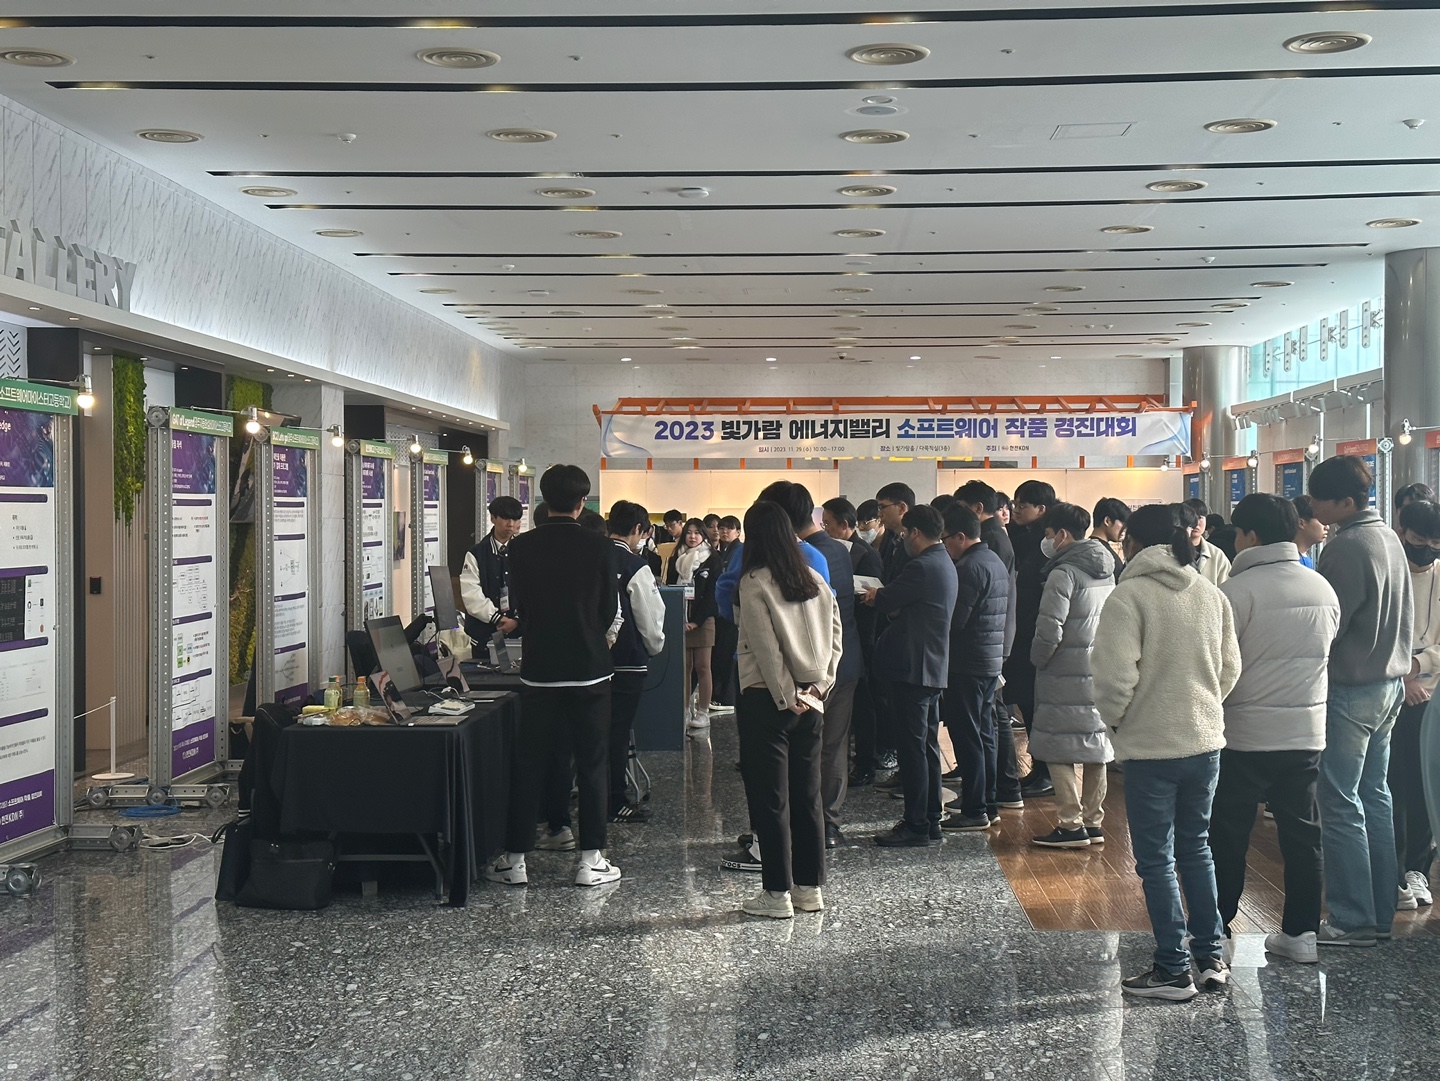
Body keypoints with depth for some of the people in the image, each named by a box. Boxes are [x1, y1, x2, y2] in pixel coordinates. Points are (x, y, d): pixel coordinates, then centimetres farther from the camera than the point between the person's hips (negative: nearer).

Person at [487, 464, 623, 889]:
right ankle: (590, 860, 9)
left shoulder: (521, 547, -3)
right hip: (590, 668, -1)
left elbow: (518, 603, 9)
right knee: (592, 764, 7)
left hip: (539, 668, 1)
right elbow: (611, 609, 2)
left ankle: (515, 859, 11)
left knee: (528, 764, 8)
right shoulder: (599, 547, -7)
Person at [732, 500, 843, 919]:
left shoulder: (754, 583, -12)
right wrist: (817, 685, 3)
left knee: (769, 800, 1)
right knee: (808, 796, 12)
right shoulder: (815, 581, 6)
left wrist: (786, 697, -8)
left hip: (767, 700, -6)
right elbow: (836, 635, 6)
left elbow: (766, 648, -14)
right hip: (808, 701, 6)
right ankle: (810, 887, 18)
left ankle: (777, 893, 4)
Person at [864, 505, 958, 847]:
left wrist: (874, 595, 10)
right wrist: (884, 597, 6)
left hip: (912, 667, -10)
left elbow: (886, 601, -11)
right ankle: (931, 821, 20)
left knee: (912, 746, -5)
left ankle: (917, 827, -3)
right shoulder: (945, 563, 14)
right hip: (934, 666, 10)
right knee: (927, 745, 14)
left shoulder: (922, 567, -18)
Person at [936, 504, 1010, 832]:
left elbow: (954, 619, -21)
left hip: (966, 665, -10)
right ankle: (988, 805, 20)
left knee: (966, 736, -4)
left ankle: (974, 811, -1)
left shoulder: (970, 567, -17)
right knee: (983, 734, 15)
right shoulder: (996, 562, 14)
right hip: (992, 660, 10)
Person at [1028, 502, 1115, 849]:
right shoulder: (1106, 570, 10)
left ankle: (1070, 826, -4)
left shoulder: (1064, 573, -15)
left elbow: (1049, 629, -19)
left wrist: (1038, 660, -3)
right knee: (1096, 746, 12)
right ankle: (1093, 823, 18)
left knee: (1059, 749, -2)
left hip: (1066, 674, -8)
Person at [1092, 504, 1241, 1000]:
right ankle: (1212, 957, 22)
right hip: (1206, 740, 6)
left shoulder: (1129, 595, -15)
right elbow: (1230, 667, 8)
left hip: (1151, 745, -6)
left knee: (1157, 859, 4)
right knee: (1196, 847, 19)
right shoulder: (1211, 594, 5)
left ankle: (1173, 970, 8)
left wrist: (1113, 718, -2)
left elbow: (1116, 675, -19)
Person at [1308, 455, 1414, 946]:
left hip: (1350, 689, -10)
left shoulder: (1347, 547, -20)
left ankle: (1353, 920, 0)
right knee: (1375, 795, 15)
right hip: (1389, 682, 10)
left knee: (1340, 804, -4)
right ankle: (1381, 912, 21)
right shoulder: (1389, 538, 10)